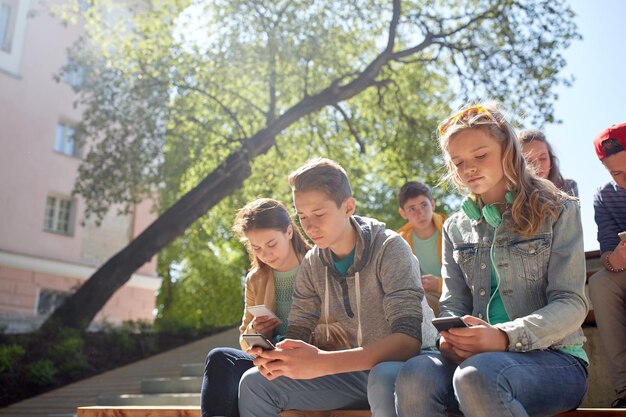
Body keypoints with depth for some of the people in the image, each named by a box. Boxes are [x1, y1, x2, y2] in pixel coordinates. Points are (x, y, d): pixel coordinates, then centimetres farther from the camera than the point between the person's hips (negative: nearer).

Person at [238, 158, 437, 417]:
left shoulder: (389, 249, -19)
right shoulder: (312, 264, -1)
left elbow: (408, 339, -30)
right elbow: (297, 331, 2)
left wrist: (322, 362, -41)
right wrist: (277, 356, -24)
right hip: (359, 368, 6)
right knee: (255, 384, -5)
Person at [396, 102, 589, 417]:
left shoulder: (558, 211, 5)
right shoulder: (455, 228, 16)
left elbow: (571, 304, -5)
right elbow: (453, 303, 13)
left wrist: (505, 337, -22)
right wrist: (451, 337, -12)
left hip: (554, 358, -3)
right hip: (478, 354, 3)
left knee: (477, 375, -37)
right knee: (414, 375, -31)